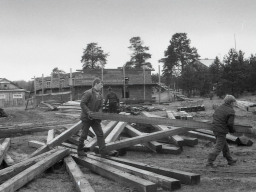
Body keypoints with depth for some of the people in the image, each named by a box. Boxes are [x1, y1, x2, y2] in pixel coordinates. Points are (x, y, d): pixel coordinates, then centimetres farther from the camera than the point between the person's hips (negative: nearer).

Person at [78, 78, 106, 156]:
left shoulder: (100, 95, 9)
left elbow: (100, 107, 13)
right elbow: (82, 104, -18)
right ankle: (80, 150, 20)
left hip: (95, 118, 7)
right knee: (84, 135, 3)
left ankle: (103, 151, -2)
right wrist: (88, 112, -24)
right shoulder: (88, 93, -14)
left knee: (100, 134, -2)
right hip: (86, 117, -7)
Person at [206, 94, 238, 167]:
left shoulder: (219, 108, 8)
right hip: (222, 131, -8)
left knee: (225, 146, 21)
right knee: (218, 147, -1)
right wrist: (232, 130, 1)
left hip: (215, 129, 8)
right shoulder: (231, 111, -14)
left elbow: (214, 116, 13)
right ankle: (209, 162, -2)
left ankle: (230, 160, 34)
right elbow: (230, 123, -17)